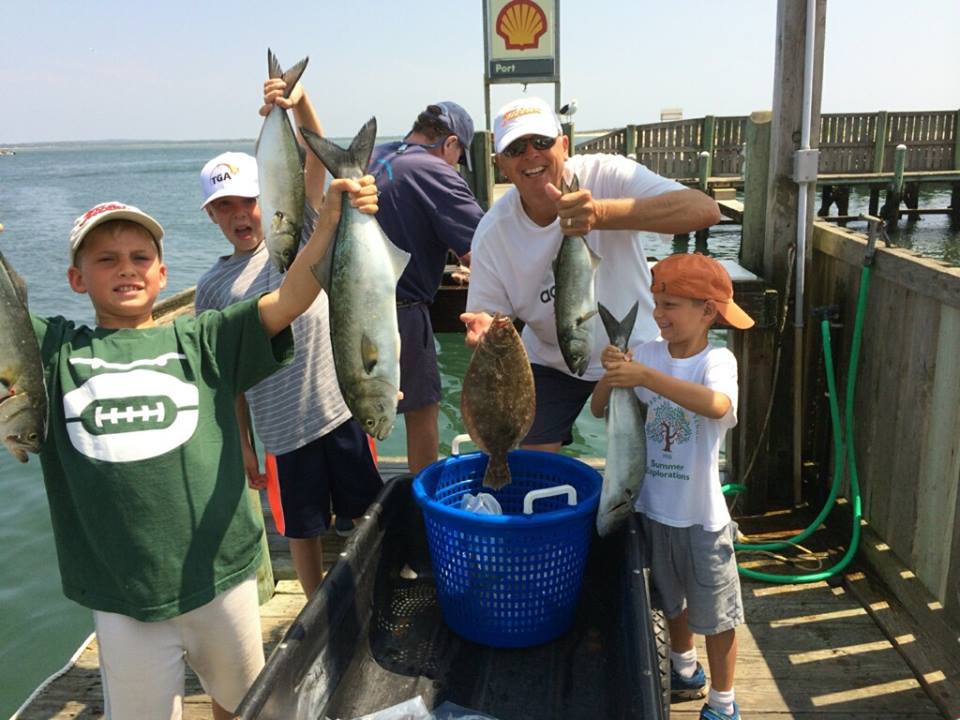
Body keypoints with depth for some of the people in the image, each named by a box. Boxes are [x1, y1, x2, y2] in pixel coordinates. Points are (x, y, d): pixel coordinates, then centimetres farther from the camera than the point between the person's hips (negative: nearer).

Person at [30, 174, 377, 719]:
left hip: (221, 574, 1)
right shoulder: (54, 348, 3)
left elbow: (287, 302, -12)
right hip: (121, 594, 0)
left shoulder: (201, 341, 0)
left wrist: (332, 221, -24)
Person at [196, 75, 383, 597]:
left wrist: (300, 103, -31)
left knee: (365, 516, 14)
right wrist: (242, 445, 6)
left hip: (342, 407, 0)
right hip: (281, 431, 1)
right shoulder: (213, 287, 4)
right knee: (302, 531, 13)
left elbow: (316, 165, -13)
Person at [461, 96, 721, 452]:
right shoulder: (492, 233, -16)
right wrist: (483, 329, -34)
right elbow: (488, 314, -8)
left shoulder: (606, 175, -24)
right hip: (550, 362, 2)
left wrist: (602, 213, -51)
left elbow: (705, 210, -37)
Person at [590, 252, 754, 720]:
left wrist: (645, 376, -42)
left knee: (715, 612, 13)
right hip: (653, 506, 5)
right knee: (671, 598, 26)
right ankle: (685, 671, 51)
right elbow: (599, 410, -3)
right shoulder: (648, 352, -6)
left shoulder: (717, 360, -18)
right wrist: (612, 376, -22)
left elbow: (717, 404, -40)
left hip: (701, 515, -5)